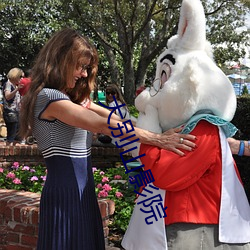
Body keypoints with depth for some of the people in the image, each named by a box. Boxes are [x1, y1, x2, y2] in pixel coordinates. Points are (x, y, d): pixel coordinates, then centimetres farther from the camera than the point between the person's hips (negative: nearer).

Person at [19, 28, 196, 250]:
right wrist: (158, 139, -23)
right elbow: (103, 125, -22)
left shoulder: (74, 99, 16)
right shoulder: (47, 97, -15)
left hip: (81, 190, 9)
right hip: (65, 192, -9)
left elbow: (115, 118, 6)